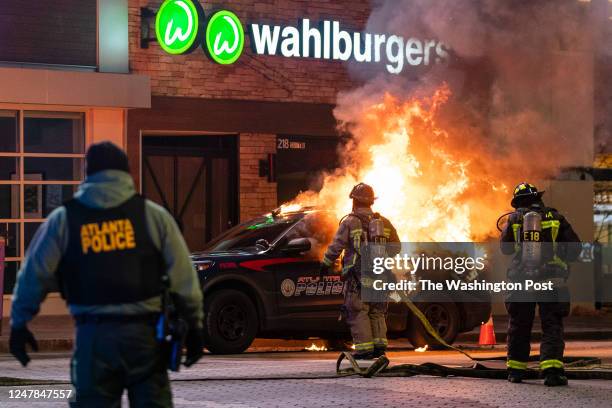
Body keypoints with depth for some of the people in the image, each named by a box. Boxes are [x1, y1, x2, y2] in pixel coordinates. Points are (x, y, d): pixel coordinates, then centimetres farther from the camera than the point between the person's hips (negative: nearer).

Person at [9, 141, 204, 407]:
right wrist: (194, 325, 10)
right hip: (144, 333, 0)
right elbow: (183, 276, 2)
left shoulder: (63, 220, 4)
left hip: (94, 335, 0)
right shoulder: (152, 215, 4)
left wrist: (19, 323, 16)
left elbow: (34, 274, 5)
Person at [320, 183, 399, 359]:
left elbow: (336, 247, -5)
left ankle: (364, 348, -8)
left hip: (358, 275, -5)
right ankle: (380, 345, 8)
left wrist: (325, 264, 7)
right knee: (377, 312, 14)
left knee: (358, 312, -2)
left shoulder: (349, 222, -5)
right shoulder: (384, 222, 10)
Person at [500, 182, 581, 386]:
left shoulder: (514, 219, 4)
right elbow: (574, 247, 4)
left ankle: (515, 369, 19)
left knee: (519, 325, 14)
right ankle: (551, 368, -17)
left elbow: (505, 248, 15)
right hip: (551, 281, -2)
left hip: (521, 282, 2)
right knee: (552, 326, -2)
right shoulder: (555, 217, 3)